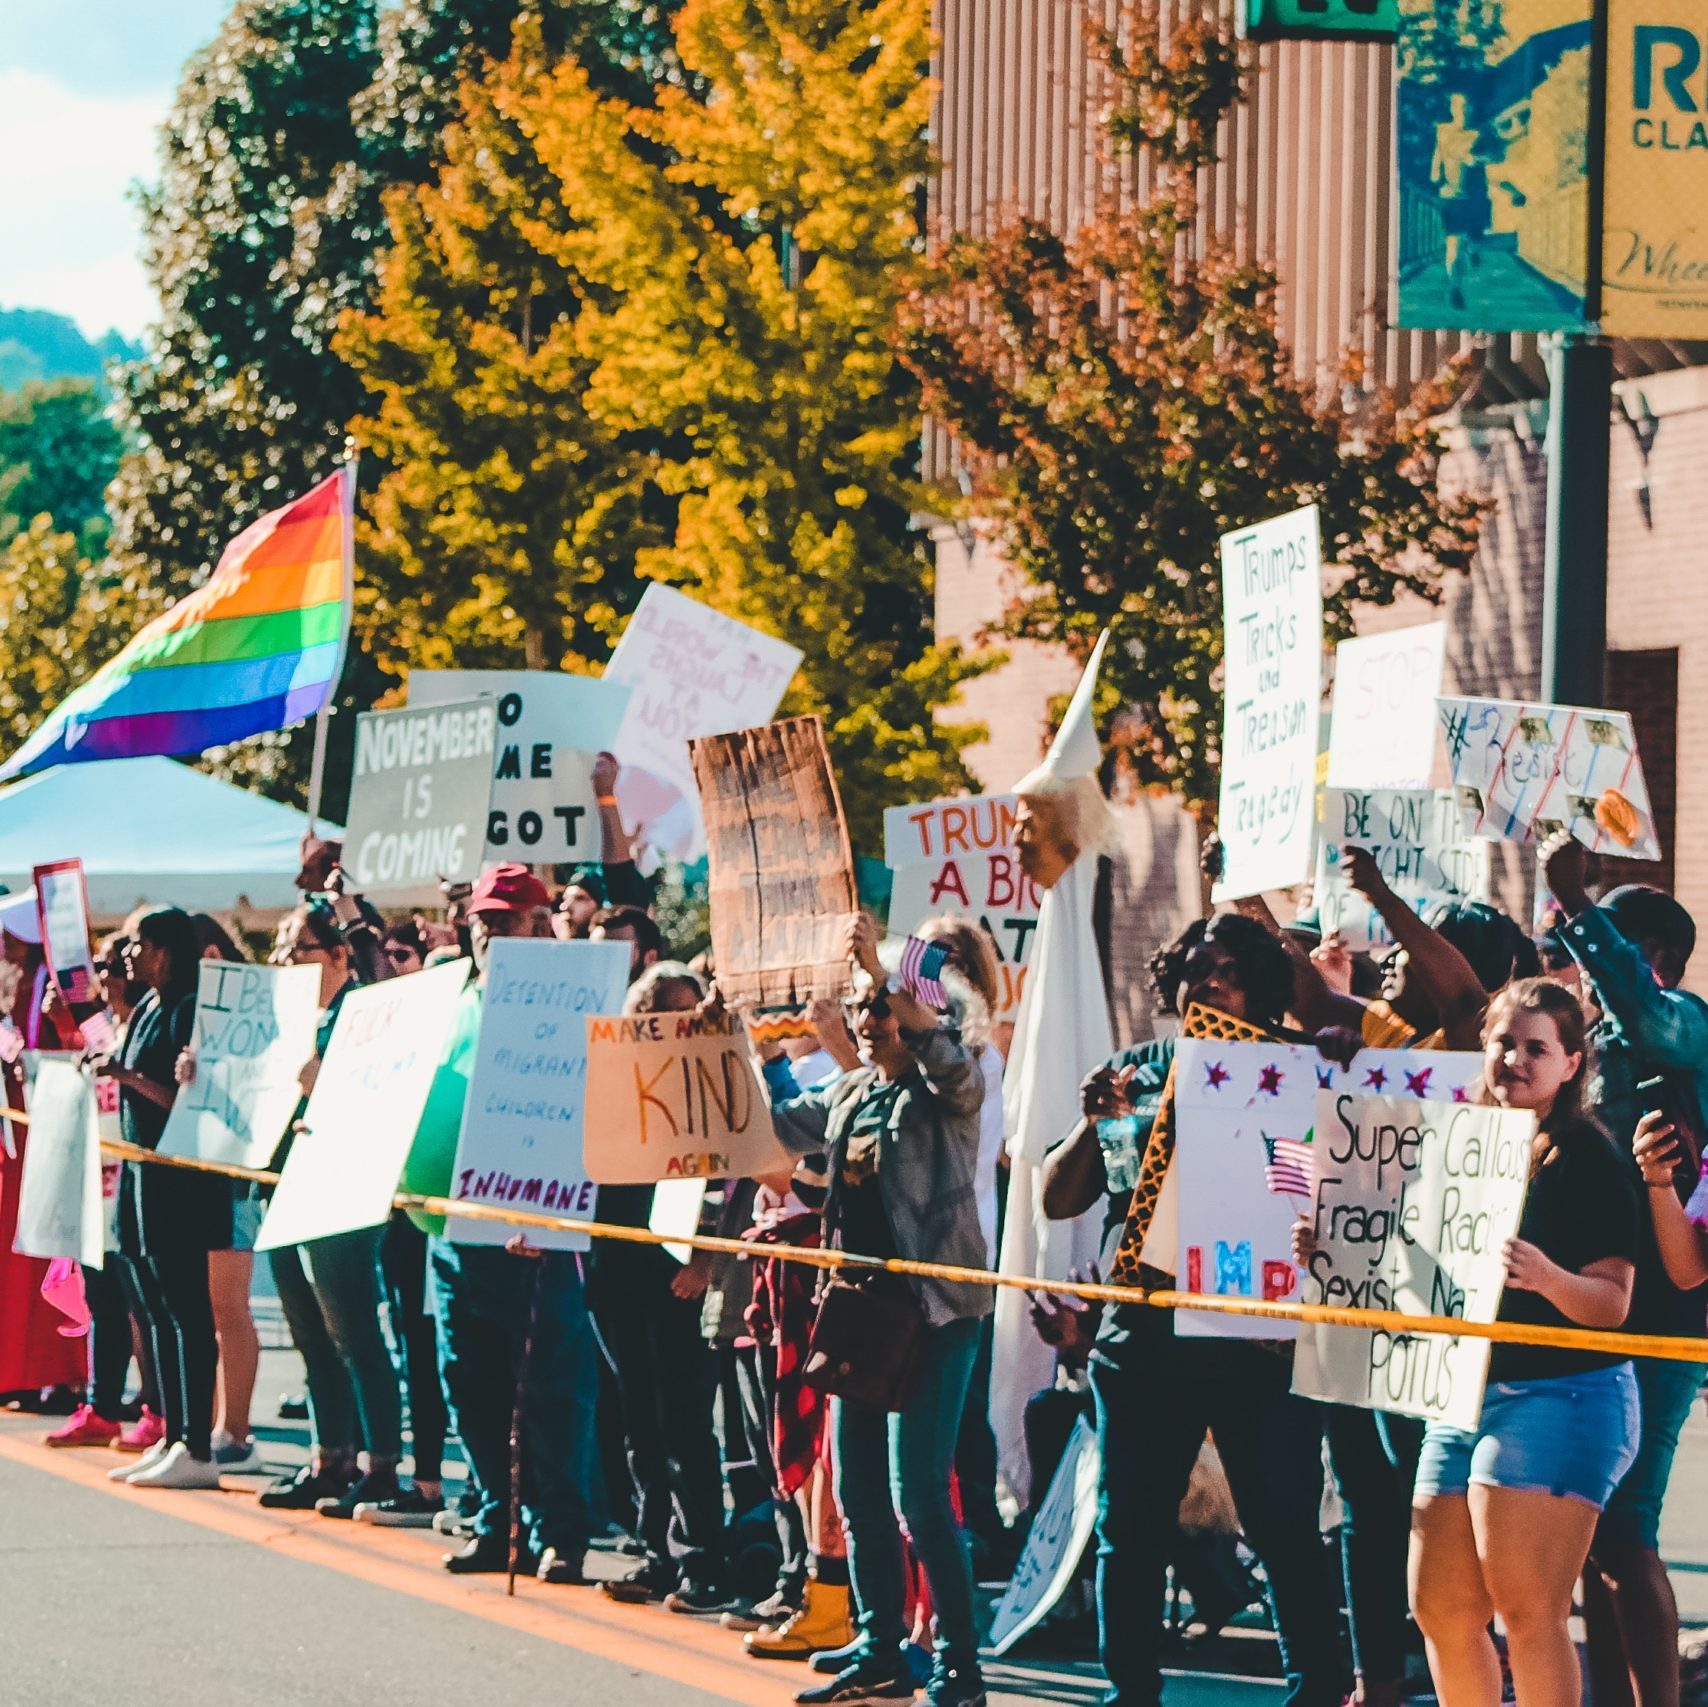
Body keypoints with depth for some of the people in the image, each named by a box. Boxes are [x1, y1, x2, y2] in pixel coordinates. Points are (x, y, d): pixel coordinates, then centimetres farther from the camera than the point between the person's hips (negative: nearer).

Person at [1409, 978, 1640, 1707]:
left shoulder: (1584, 1156, -7)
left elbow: (1612, 1302, -12)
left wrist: (1548, 1277, -32)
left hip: (1557, 1395, -8)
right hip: (1462, 1395, 8)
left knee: (1527, 1611, -12)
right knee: (1441, 1611, 7)